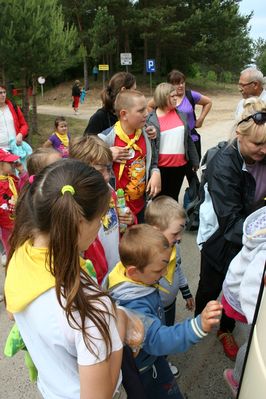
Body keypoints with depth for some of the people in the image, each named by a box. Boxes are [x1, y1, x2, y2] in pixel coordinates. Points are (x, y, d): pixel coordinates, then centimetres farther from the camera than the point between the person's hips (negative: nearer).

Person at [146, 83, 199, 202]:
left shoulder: (180, 115, 6)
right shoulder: (151, 119, -8)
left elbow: (188, 139, 11)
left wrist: (194, 161, 13)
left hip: (180, 165, 4)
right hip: (161, 167, -4)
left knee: (174, 197, 16)